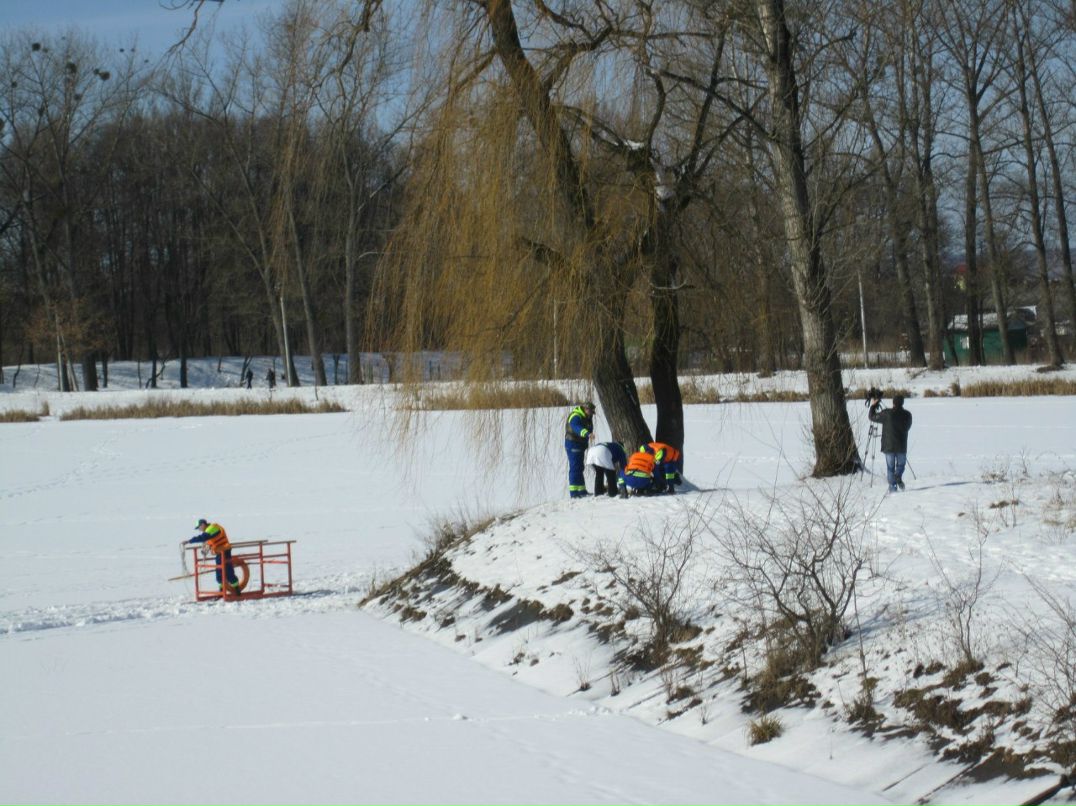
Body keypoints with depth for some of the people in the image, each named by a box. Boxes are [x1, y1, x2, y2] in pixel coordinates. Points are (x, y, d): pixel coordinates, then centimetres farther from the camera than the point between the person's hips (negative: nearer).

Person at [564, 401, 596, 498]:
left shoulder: (587, 417, 11)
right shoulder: (575, 417, -21)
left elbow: (589, 428, 18)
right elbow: (578, 428, -41)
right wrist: (587, 434, -58)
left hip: (581, 445, 10)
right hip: (573, 444, -10)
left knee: (580, 468, 16)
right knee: (575, 468, -12)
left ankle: (582, 490, 25)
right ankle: (574, 492, -13)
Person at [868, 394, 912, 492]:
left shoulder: (887, 414, -10)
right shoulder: (907, 415, -2)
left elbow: (872, 416, 1)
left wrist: (873, 405, 16)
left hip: (889, 446, -1)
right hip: (902, 446, 1)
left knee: (890, 467, 7)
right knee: (901, 464, 18)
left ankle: (892, 487, 1)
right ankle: (898, 476, -10)